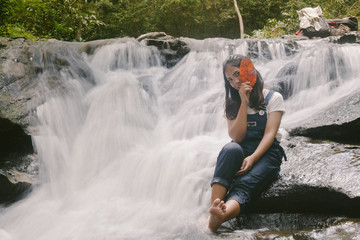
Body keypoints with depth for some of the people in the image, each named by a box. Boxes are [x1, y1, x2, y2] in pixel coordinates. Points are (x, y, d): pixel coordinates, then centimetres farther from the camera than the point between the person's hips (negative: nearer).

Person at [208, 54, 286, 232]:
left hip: (266, 153, -2)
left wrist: (252, 158, -24)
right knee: (231, 148, -36)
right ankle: (213, 209, -55)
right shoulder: (232, 103, 16)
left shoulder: (273, 98, 7)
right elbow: (237, 137, 1)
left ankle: (217, 219, -67)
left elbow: (270, 133, -7)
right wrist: (244, 103, -5)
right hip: (239, 153, 2)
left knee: (244, 184, -34)